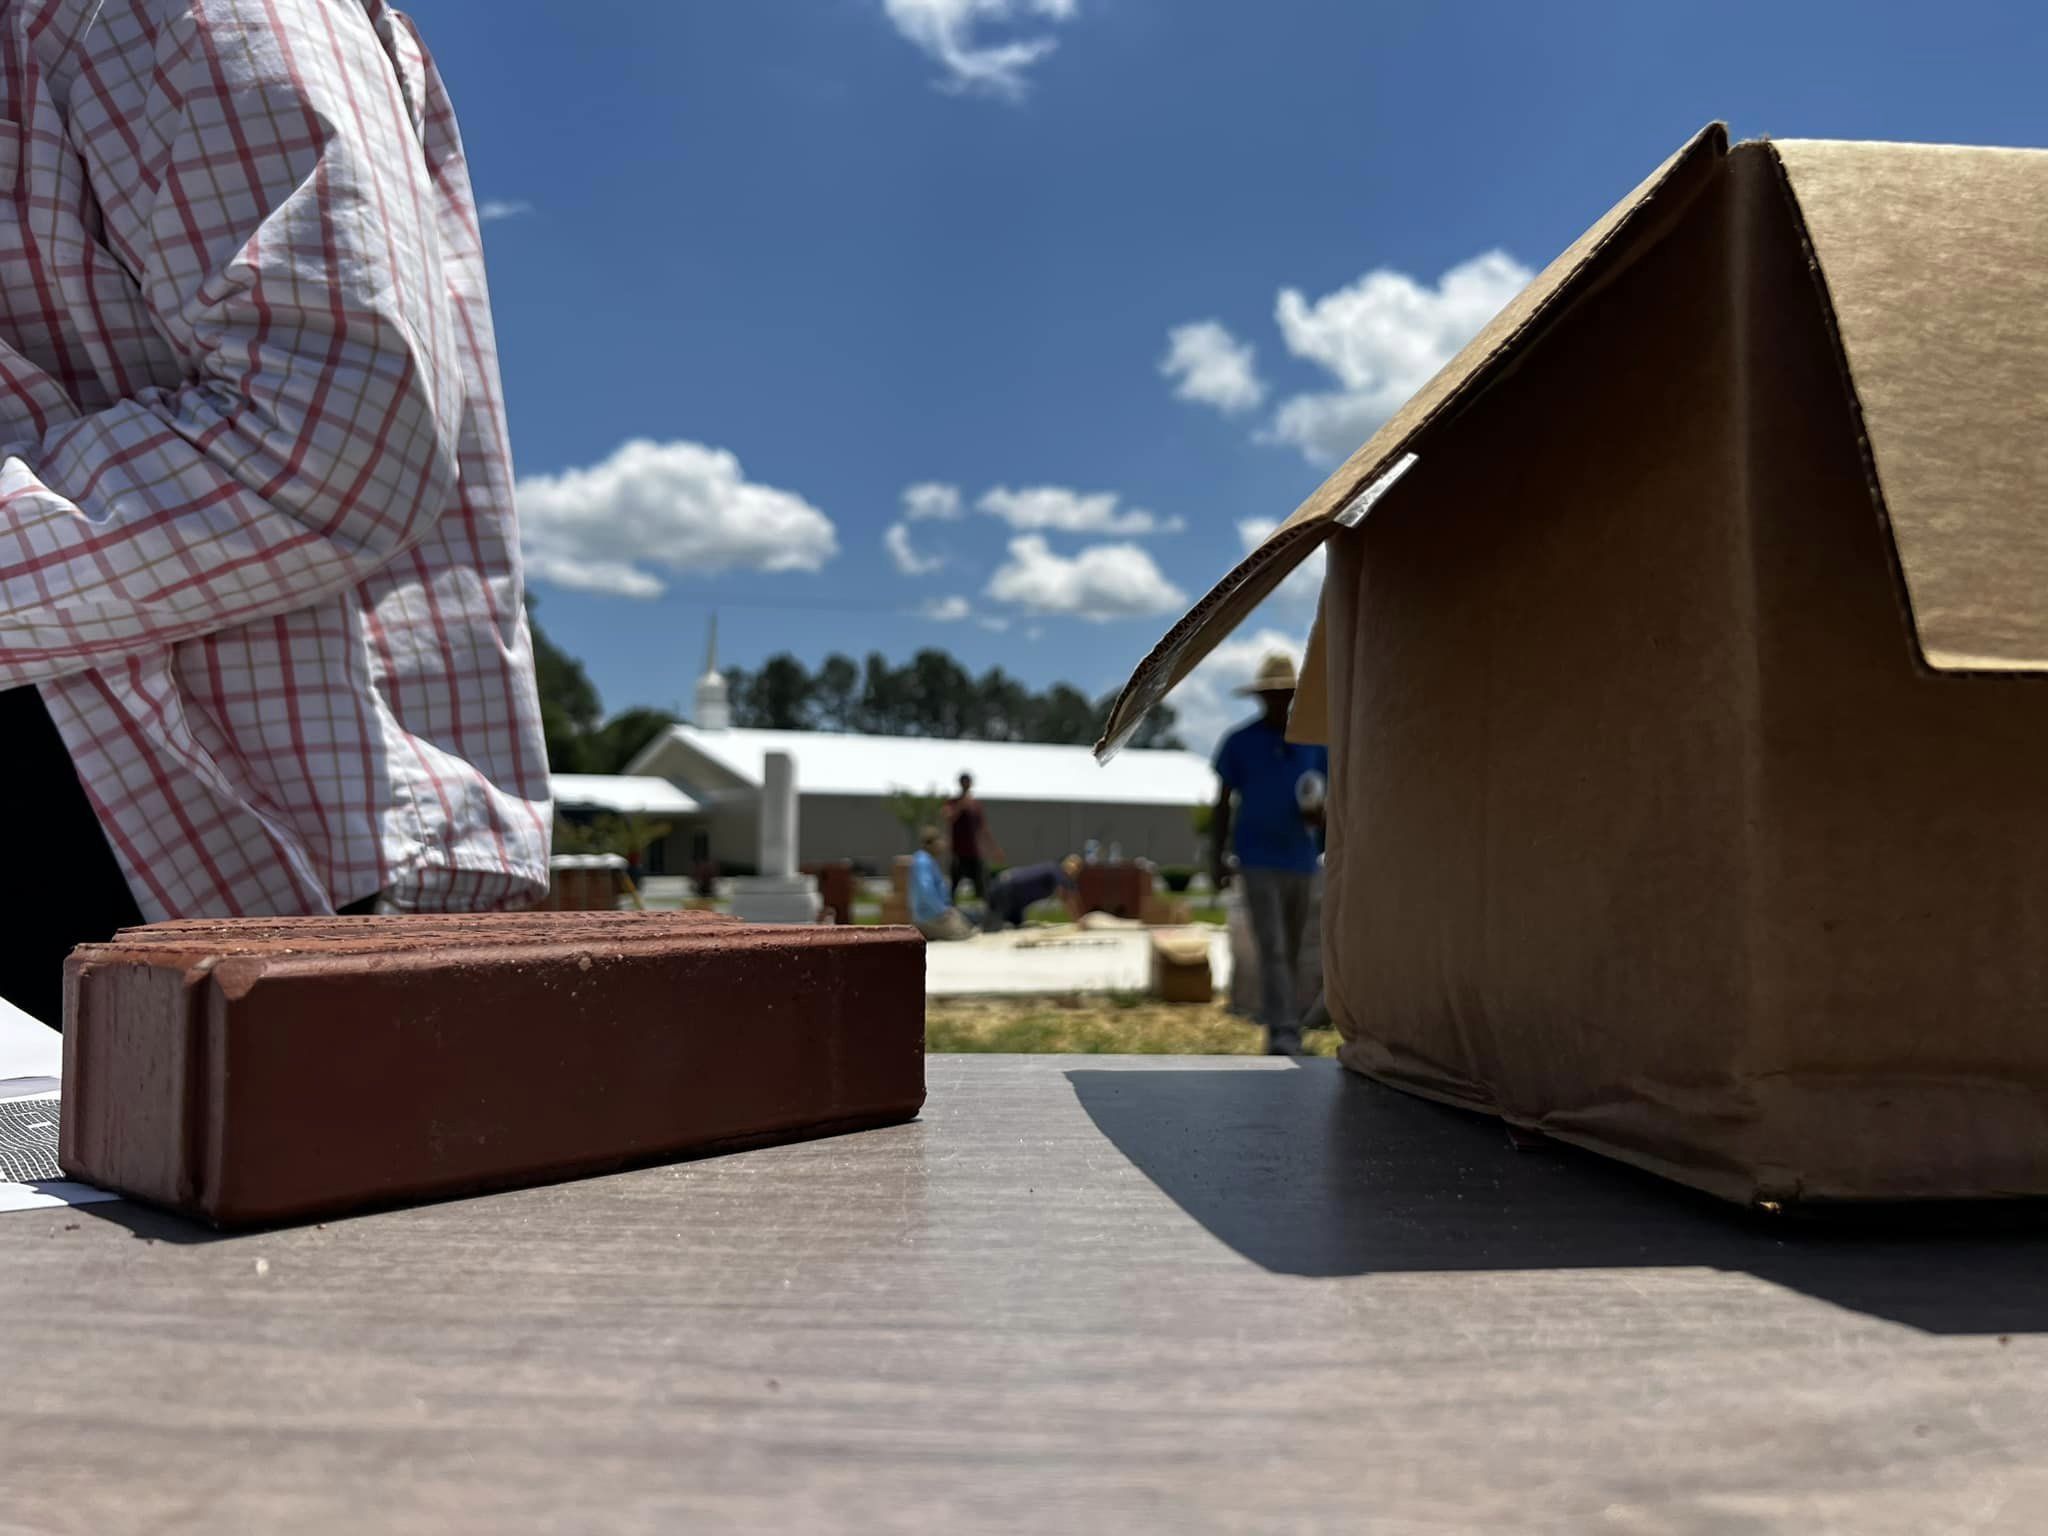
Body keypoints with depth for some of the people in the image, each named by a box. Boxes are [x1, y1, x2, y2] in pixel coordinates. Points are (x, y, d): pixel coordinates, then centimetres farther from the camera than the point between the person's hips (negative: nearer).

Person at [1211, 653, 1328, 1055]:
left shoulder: (1315, 743, 5)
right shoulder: (1239, 743, -1)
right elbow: (1223, 802, 3)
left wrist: (1321, 813, -13)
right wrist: (1217, 857, -1)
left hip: (1301, 860, 3)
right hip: (1259, 861, -3)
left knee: (1292, 951, 13)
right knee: (1272, 949, -13)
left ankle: (1281, 1026, 28)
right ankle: (1282, 1034, -17)